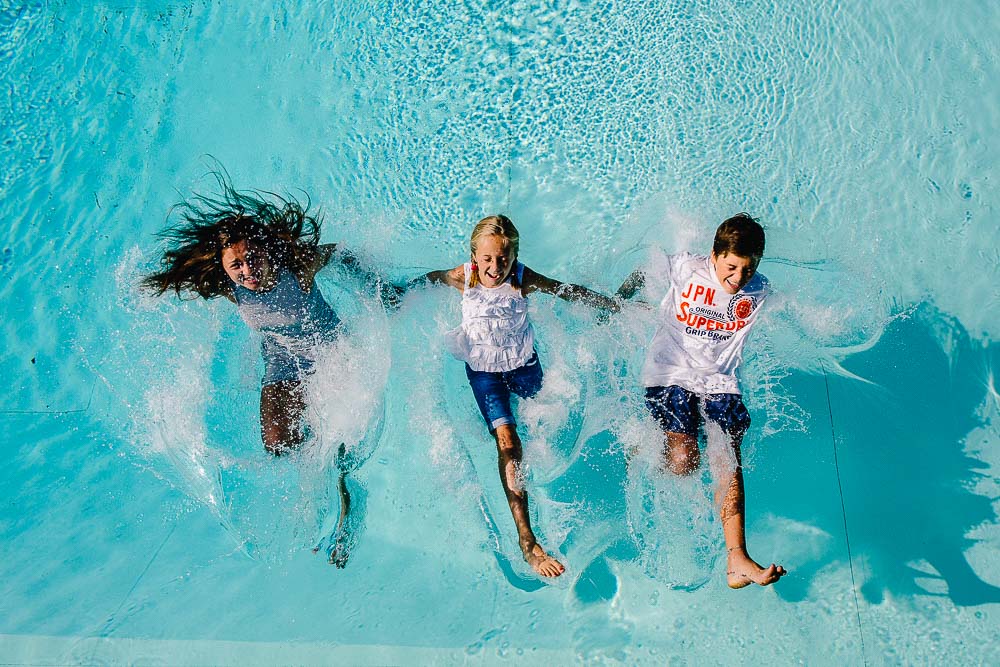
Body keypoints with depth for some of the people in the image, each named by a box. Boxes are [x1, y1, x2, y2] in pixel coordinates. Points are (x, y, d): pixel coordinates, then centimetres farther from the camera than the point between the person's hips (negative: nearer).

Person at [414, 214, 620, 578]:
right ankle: (526, 539, -18)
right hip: (483, 370, -2)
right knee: (507, 441, -17)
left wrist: (617, 305, 1)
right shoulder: (462, 277, -22)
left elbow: (570, 291, -8)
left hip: (523, 364, 2)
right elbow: (428, 279, -1)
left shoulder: (524, 280, -21)